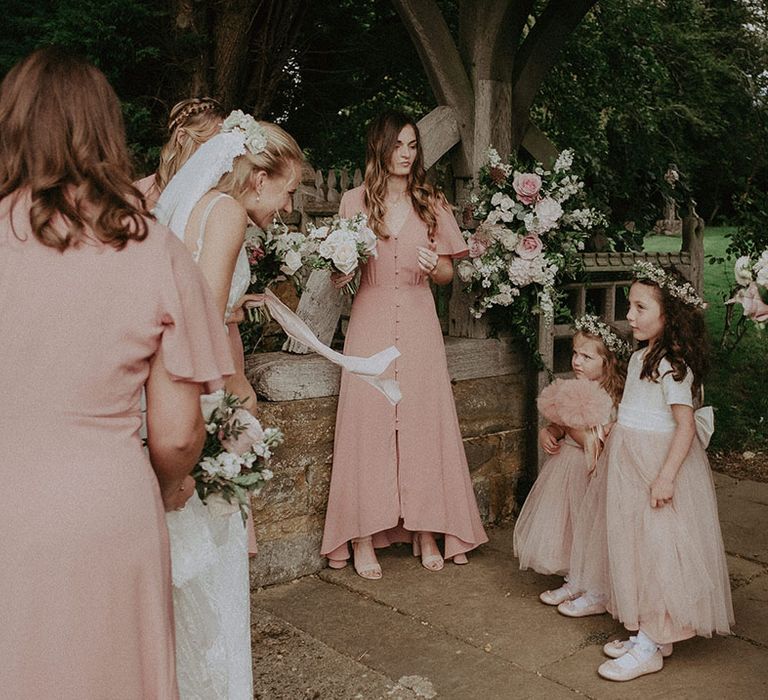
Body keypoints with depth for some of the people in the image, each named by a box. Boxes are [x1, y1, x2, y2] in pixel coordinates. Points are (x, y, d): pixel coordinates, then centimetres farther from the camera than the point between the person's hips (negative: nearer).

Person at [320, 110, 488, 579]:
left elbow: (448, 274, 12)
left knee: (424, 423, 0)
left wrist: (434, 265, -10)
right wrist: (342, 268, -14)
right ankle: (363, 538, 5)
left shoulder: (432, 203, 10)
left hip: (419, 321, 1)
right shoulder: (355, 201, 6)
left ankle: (426, 532, 12)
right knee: (369, 423, -4)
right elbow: (340, 271, 8)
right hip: (371, 319, -1)